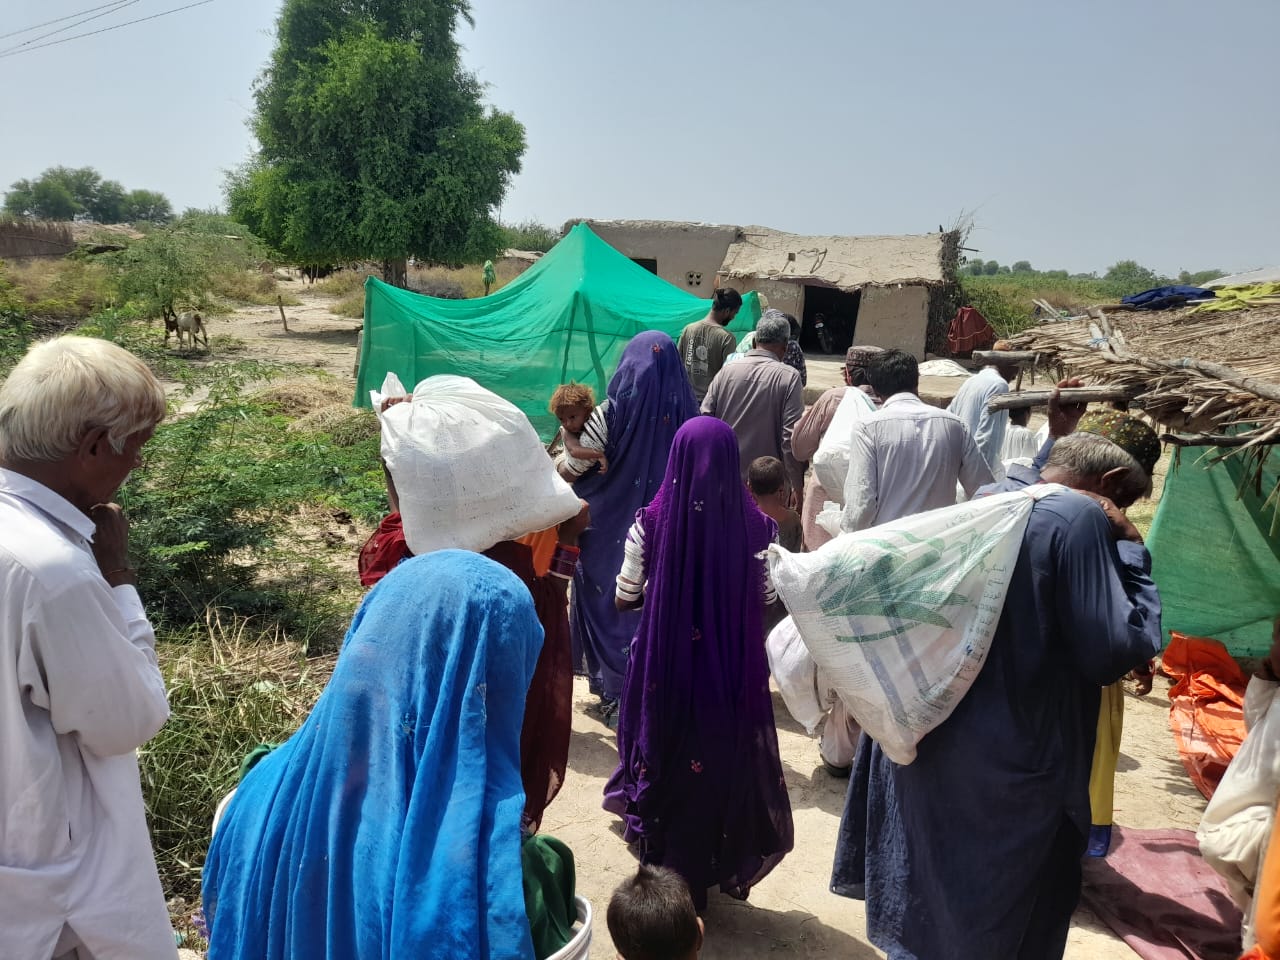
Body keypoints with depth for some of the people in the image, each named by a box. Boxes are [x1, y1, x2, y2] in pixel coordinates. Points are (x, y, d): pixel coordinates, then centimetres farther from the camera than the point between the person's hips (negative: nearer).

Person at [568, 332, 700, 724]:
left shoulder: (612, 414, -14)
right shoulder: (686, 412, -6)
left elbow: (572, 470, -8)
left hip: (613, 533, -3)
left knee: (610, 604, 15)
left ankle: (615, 695, 22)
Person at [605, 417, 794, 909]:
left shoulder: (652, 521, -12)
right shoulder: (755, 525, -10)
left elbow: (625, 598, -5)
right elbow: (765, 598, -1)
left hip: (665, 667, 0)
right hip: (732, 671, 1)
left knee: (664, 762, 17)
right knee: (723, 763, 20)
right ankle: (721, 869, 36)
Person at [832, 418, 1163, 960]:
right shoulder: (1081, 519, -15)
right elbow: (1116, 651, -18)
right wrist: (1129, 547, -8)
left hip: (924, 740, 7)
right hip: (1009, 769, -6)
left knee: (922, 916, 23)